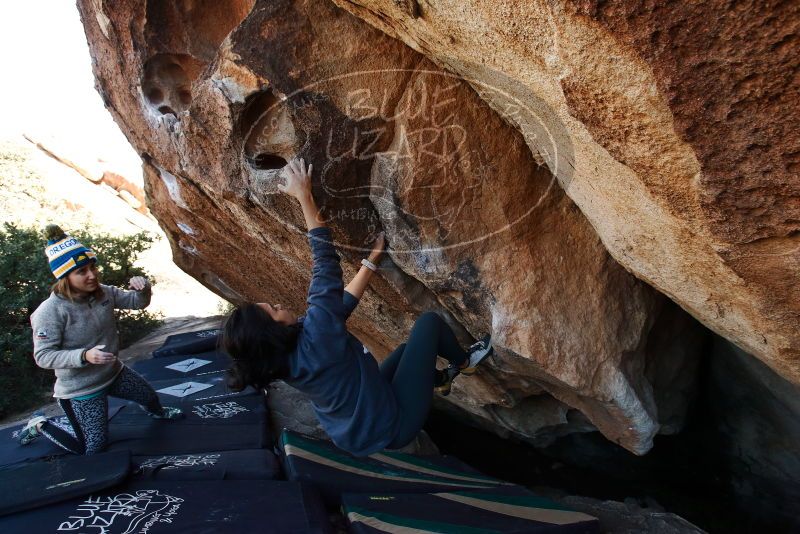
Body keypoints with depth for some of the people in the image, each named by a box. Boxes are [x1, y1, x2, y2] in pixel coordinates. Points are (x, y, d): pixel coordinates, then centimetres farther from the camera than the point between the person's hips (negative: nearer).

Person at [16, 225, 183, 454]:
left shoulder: (104, 293, -10)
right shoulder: (50, 311, -27)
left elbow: (138, 302, 1)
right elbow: (43, 356, -24)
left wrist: (142, 288, -22)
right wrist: (84, 356, -38)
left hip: (114, 373, 6)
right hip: (81, 389, -6)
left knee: (150, 396, 24)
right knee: (91, 449, 7)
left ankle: (159, 413, 61)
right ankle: (40, 425, 27)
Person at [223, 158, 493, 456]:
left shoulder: (284, 359, -8)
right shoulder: (313, 342, -34)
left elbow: (341, 304, -2)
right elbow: (326, 264, -29)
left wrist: (372, 260, 3)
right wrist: (304, 197, -24)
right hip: (392, 426, -7)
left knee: (406, 348, 26)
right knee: (428, 321, -1)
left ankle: (441, 379, 52)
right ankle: (464, 363, 27)